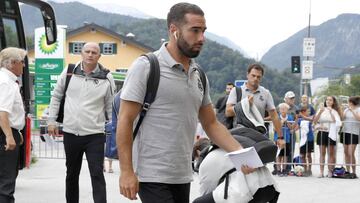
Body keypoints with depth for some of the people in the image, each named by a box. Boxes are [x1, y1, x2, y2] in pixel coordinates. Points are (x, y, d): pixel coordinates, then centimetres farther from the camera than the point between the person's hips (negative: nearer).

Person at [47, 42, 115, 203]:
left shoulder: (106, 78, -2)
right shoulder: (69, 72, 3)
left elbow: (111, 106, 4)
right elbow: (56, 97, 12)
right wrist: (52, 121, 9)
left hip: (95, 135, -3)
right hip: (70, 133, 3)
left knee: (97, 175, -7)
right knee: (72, 173, 17)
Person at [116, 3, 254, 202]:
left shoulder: (198, 75, 10)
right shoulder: (146, 66, -9)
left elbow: (211, 124, 15)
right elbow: (125, 121, -10)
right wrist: (126, 171, -17)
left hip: (182, 176, 7)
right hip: (152, 176, -7)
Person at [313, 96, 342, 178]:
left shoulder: (335, 111, 5)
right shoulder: (321, 109, 10)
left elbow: (336, 122, -11)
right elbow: (315, 120, 0)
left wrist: (330, 112, -17)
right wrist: (320, 112, -12)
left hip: (331, 133, -1)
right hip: (322, 132, 1)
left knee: (331, 153, 1)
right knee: (322, 153, 1)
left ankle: (330, 171, 4)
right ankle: (321, 172, 1)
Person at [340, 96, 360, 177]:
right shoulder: (347, 110, 16)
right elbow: (341, 118, 11)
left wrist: (352, 110, -19)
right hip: (345, 132, 6)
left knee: (351, 153, -12)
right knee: (346, 152, 5)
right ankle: (347, 171, 11)